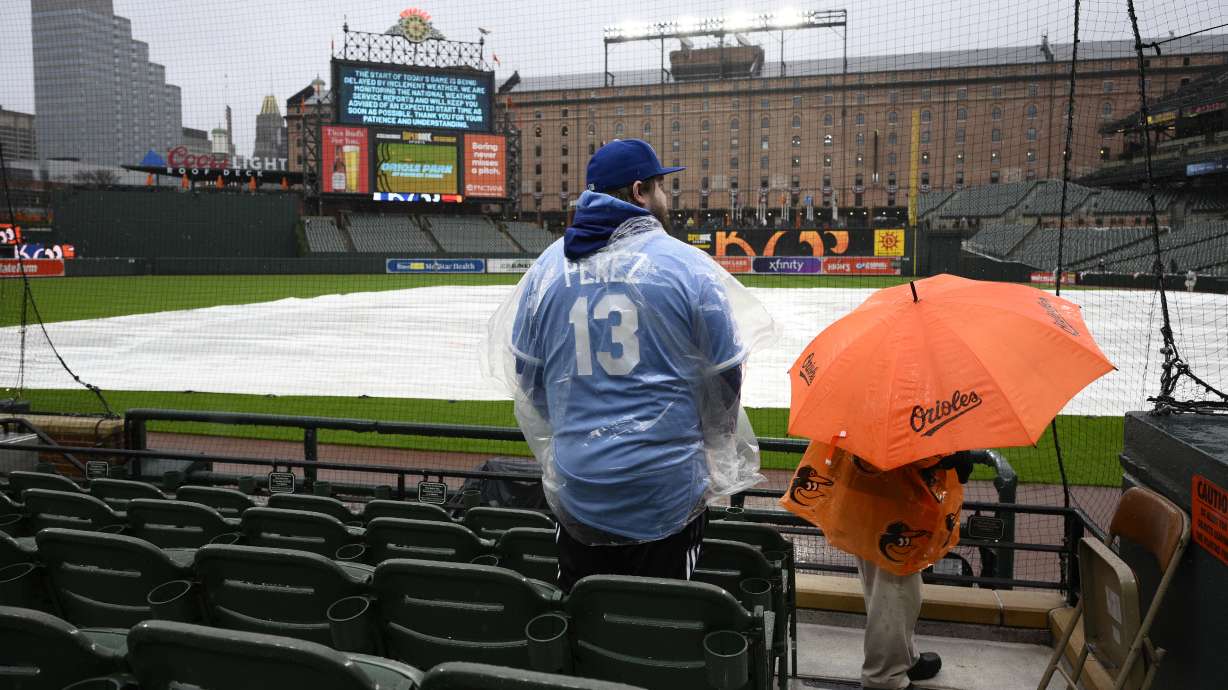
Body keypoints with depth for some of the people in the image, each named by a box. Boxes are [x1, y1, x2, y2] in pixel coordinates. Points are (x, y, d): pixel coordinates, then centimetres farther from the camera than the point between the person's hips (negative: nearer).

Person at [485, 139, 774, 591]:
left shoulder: (548, 266, 1)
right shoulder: (686, 265, -9)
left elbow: (526, 376, 7)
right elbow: (724, 378, -3)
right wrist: (714, 457, 15)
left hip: (576, 490, 3)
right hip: (666, 490, -3)